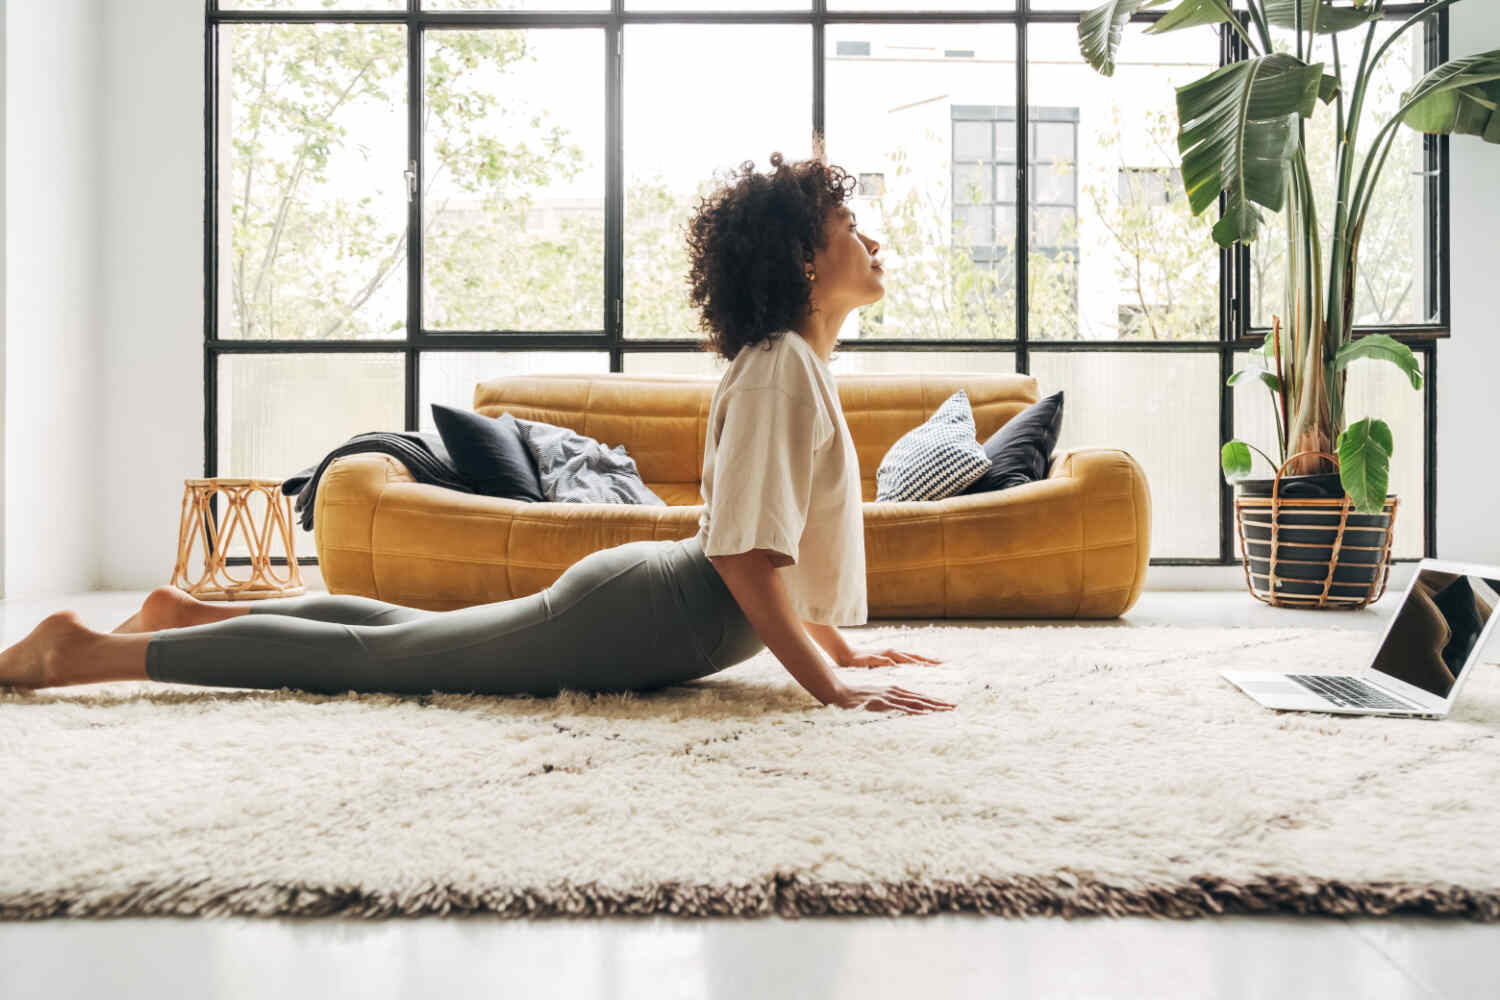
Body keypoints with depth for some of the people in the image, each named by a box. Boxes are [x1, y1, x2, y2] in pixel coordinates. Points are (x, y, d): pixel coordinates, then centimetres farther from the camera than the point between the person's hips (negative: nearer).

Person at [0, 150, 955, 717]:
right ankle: (81, 652, 6)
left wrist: (840, 646, 18)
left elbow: (790, 544, 20)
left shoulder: (803, 362, 13)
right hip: (639, 618, -10)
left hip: (639, 591, 10)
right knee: (361, 656, -2)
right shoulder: (781, 366, -19)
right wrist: (828, 686, -25)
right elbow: (744, 552, -26)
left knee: (402, 629, 21)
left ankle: (191, 613, 33)